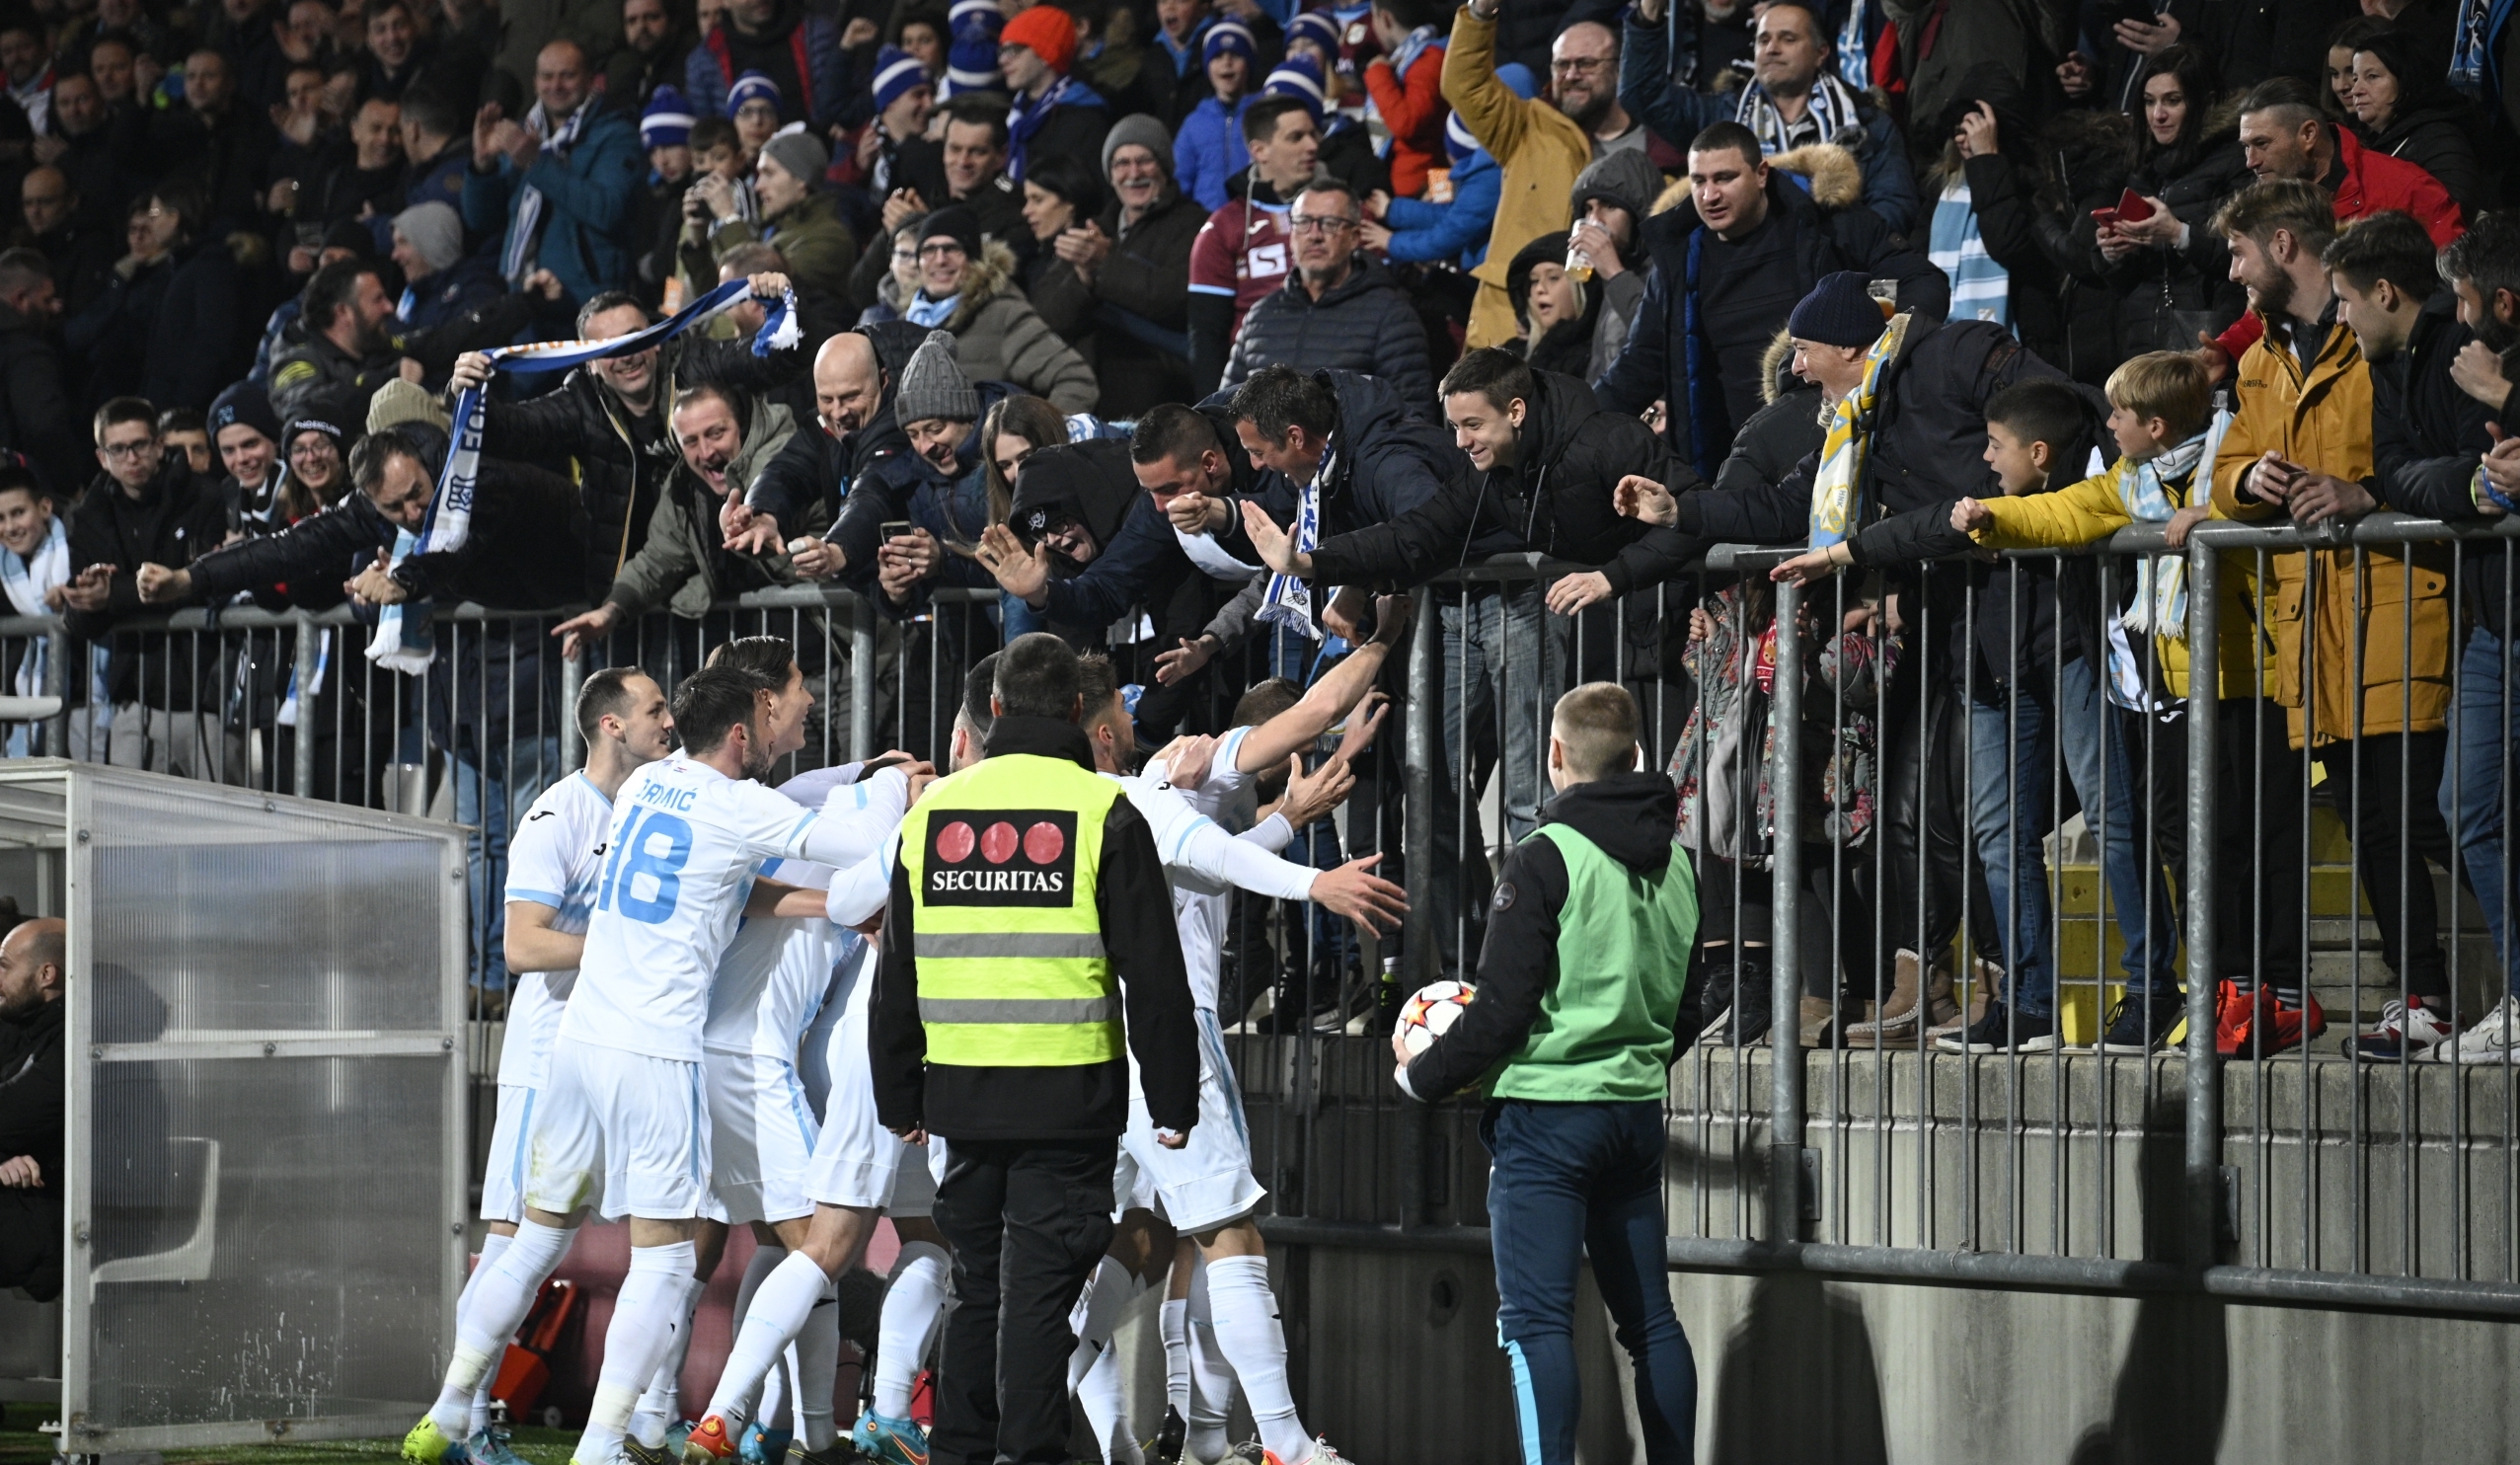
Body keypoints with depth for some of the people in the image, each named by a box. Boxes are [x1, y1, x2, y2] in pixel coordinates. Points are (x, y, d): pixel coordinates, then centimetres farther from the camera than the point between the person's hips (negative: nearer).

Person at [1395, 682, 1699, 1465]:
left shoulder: (1545, 859, -12)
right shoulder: (1675, 862, 9)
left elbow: (1503, 1009, -14)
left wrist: (1421, 1074, 0)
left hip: (1547, 1113, -7)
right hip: (1638, 1112, 7)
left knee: (1536, 1323, -10)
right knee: (1649, 1318, 14)